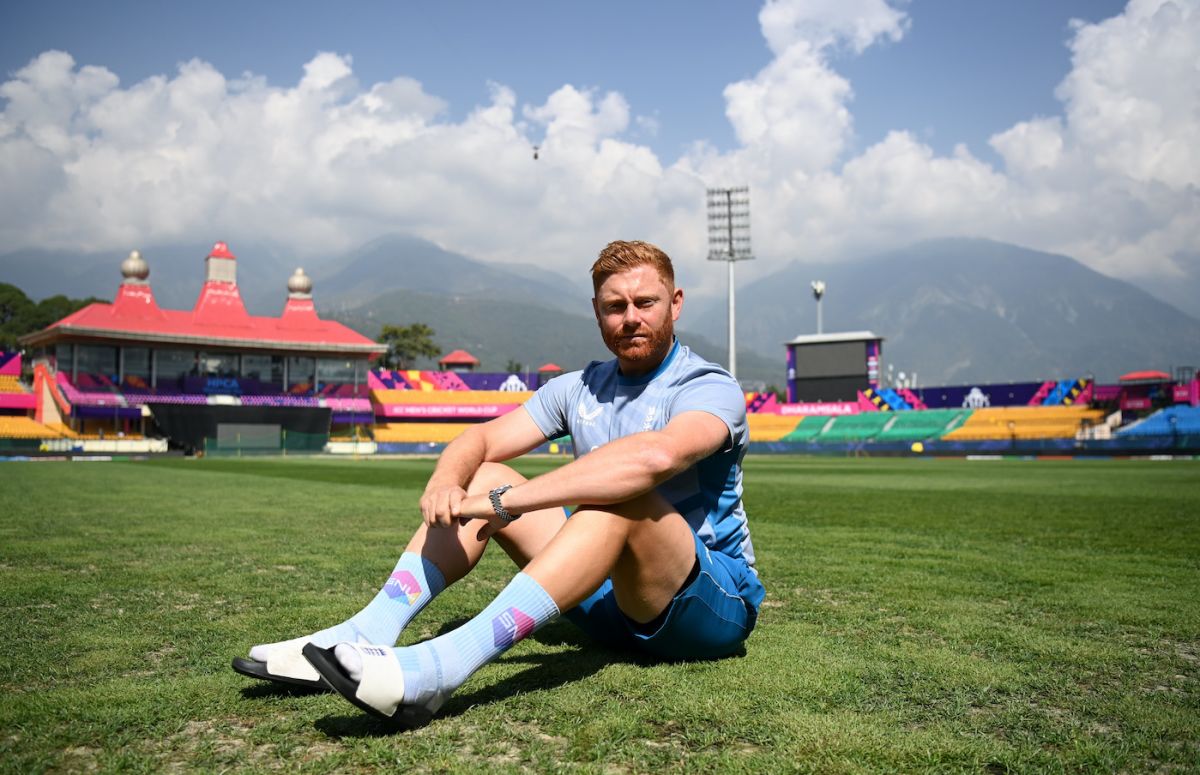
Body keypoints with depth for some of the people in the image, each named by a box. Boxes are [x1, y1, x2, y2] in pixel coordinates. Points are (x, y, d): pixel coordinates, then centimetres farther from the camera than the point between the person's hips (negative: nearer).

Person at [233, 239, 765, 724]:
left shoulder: (709, 387, -13)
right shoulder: (579, 388, 9)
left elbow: (656, 455, -36)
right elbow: (481, 439, 3)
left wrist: (507, 501, -36)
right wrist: (444, 483, -22)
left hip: (715, 600, -5)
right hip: (610, 600, 6)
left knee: (622, 498, -36)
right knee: (482, 478, -4)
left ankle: (441, 668, -45)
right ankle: (364, 637, -18)